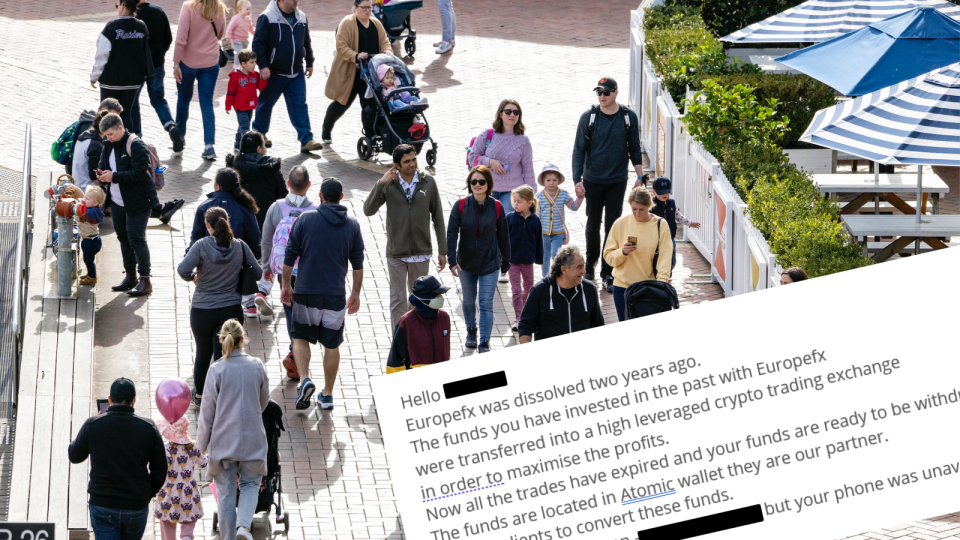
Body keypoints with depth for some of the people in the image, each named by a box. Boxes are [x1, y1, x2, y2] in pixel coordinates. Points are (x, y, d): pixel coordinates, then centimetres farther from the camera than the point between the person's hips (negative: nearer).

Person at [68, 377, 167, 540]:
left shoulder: (93, 426, -8)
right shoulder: (148, 428, -6)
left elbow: (74, 456, 9)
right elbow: (159, 472, -3)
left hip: (102, 505, -1)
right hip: (136, 508, 1)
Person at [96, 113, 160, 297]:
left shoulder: (136, 146, -16)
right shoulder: (109, 146, 9)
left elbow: (140, 173, -24)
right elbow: (104, 167, 19)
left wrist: (114, 176, -26)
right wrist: (102, 176, -6)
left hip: (137, 202, -8)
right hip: (117, 202, 8)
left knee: (136, 239, -10)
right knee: (124, 238, 14)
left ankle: (145, 280, -7)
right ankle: (130, 277, 25)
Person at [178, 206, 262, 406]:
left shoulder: (202, 246, -14)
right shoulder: (240, 246, -6)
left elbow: (183, 270, -24)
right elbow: (258, 273, 0)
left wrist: (193, 277, -2)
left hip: (202, 311, -1)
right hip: (231, 310, 1)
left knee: (203, 352, 19)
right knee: (224, 355, 7)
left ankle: (199, 394, 34)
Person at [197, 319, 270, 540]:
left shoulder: (216, 370, -11)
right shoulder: (257, 366, -4)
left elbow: (207, 412, -7)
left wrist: (201, 445, 3)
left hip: (223, 439, -1)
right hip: (252, 439, 1)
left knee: (226, 491, 11)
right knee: (250, 484, 14)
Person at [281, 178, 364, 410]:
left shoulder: (305, 219, -3)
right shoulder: (352, 225, 2)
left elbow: (290, 255, -2)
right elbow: (358, 263, 7)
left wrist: (286, 284, 10)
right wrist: (356, 293, 17)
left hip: (306, 291, -1)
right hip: (335, 295, 1)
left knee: (301, 338, 14)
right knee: (332, 344, 12)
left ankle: (305, 380, -9)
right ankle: (327, 395, 16)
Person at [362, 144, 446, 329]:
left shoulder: (428, 182, -5)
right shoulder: (389, 184, -7)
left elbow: (438, 218, 1)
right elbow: (368, 210, -14)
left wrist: (442, 251, 0)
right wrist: (380, 183, -24)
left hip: (421, 253, 1)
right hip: (396, 254, -1)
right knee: (398, 300, -1)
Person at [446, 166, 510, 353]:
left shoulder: (496, 207, -8)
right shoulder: (461, 206, -9)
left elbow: (503, 237, 1)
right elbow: (451, 234, -12)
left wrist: (505, 263, 7)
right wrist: (452, 261, -21)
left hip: (489, 263, -2)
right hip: (466, 262, 2)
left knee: (486, 304, -5)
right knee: (469, 301, 19)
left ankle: (484, 344, -1)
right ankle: (471, 332, 42)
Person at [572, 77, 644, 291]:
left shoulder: (629, 117, -2)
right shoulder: (588, 117, -5)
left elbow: (634, 149, 8)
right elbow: (579, 150, -2)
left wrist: (640, 177, 7)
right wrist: (577, 179, -11)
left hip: (617, 181, 0)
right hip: (592, 181, 0)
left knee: (612, 227, 0)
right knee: (593, 226, 8)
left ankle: (607, 273, 7)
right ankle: (590, 266, 27)